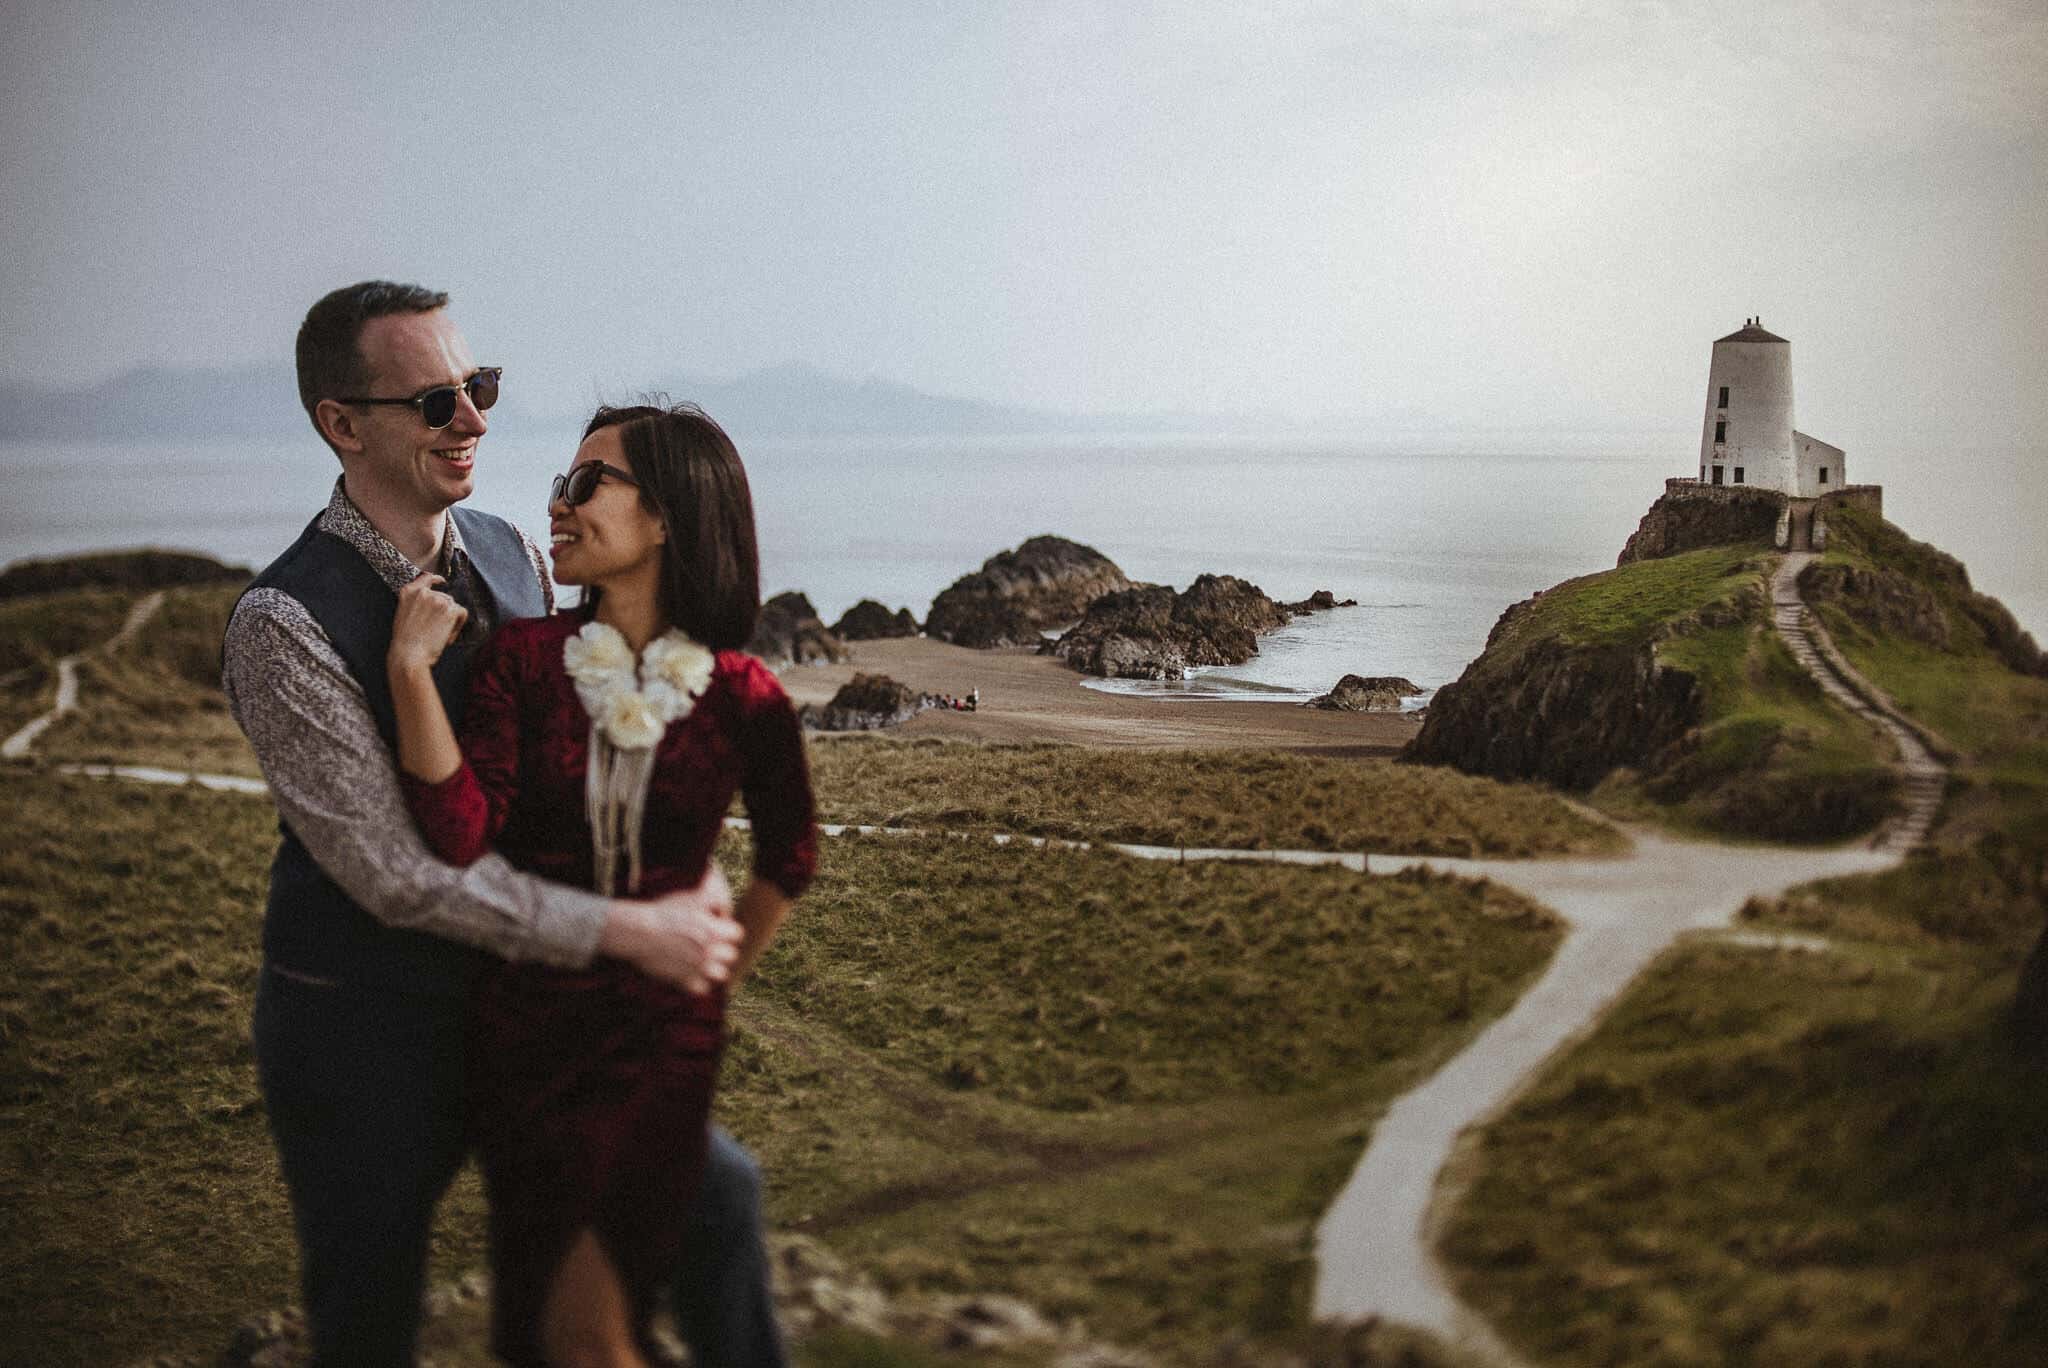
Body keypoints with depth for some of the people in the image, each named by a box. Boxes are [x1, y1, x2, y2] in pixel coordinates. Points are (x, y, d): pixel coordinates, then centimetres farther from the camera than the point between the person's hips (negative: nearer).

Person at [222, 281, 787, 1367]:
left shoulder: (510, 557, 0)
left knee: (715, 1192, 11)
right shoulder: (285, 624, -21)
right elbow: (394, 871, -25)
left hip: (519, 995, 6)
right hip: (365, 1032, -6)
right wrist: (628, 930, -25)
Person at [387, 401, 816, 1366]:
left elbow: (789, 857, 12)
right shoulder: (522, 658, -5)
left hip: (661, 1038, -1)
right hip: (523, 1022, 1)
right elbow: (462, 840, -17)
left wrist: (713, 974, 9)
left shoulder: (743, 699, -6)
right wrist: (412, 674, -23)